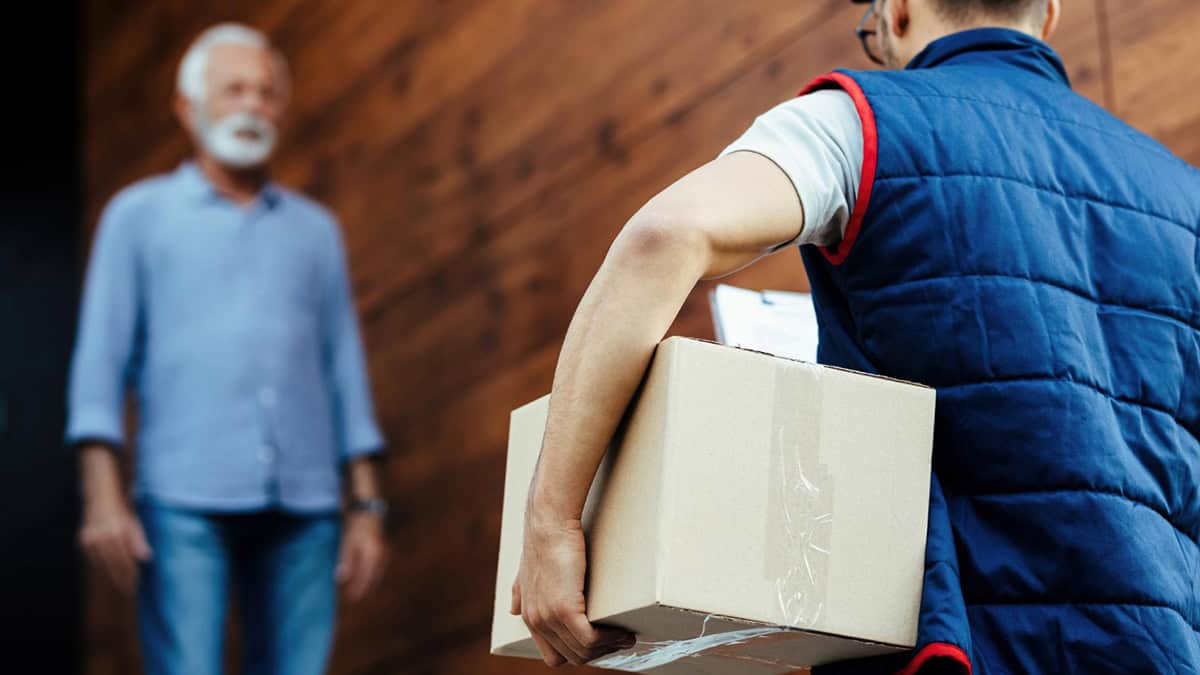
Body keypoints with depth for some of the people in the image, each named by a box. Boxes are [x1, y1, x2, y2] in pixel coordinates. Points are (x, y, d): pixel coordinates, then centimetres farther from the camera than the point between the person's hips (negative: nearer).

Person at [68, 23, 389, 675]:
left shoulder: (315, 228, 19)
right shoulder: (139, 214, 11)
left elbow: (345, 372, 16)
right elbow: (101, 360, 4)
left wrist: (366, 509, 7)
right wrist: (102, 495, -8)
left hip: (305, 508, 3)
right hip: (185, 501, -3)